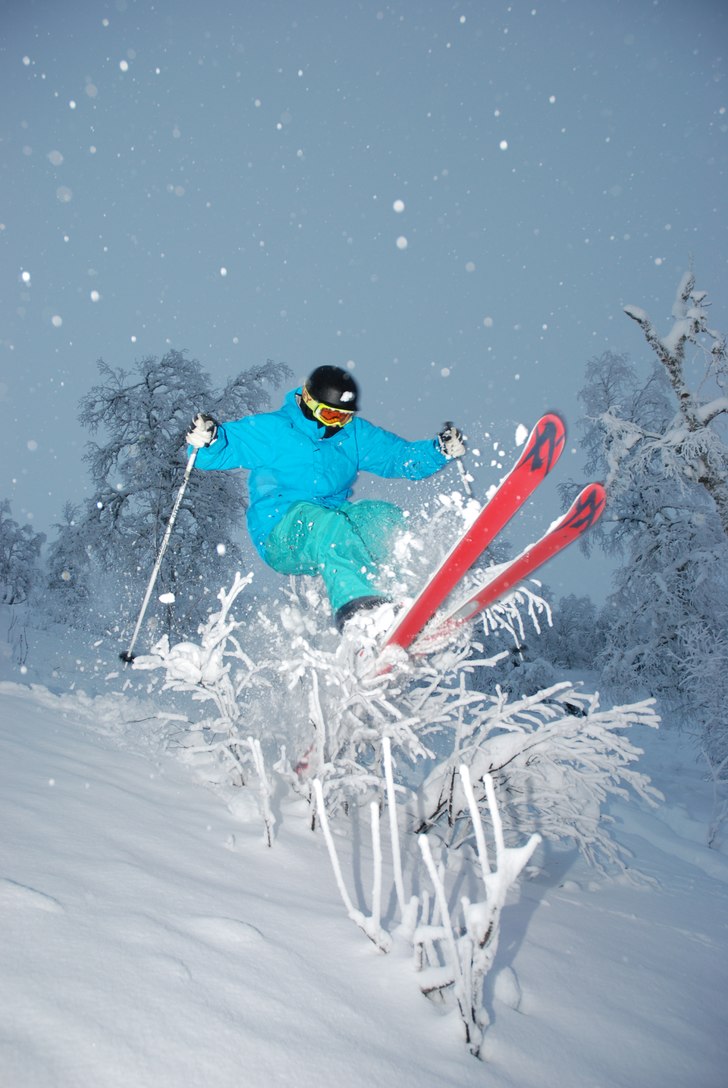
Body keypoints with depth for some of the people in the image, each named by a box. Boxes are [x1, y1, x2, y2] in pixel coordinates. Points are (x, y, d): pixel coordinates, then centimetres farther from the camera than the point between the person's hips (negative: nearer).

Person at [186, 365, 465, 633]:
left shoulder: (355, 433, 12)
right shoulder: (271, 430, -2)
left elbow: (400, 455, 13)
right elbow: (222, 450, -5)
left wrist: (440, 450, -3)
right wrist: (207, 440, -29)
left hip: (333, 523, 5)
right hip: (280, 540, -5)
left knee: (386, 516, -23)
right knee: (325, 522, -38)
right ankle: (354, 603, -54)